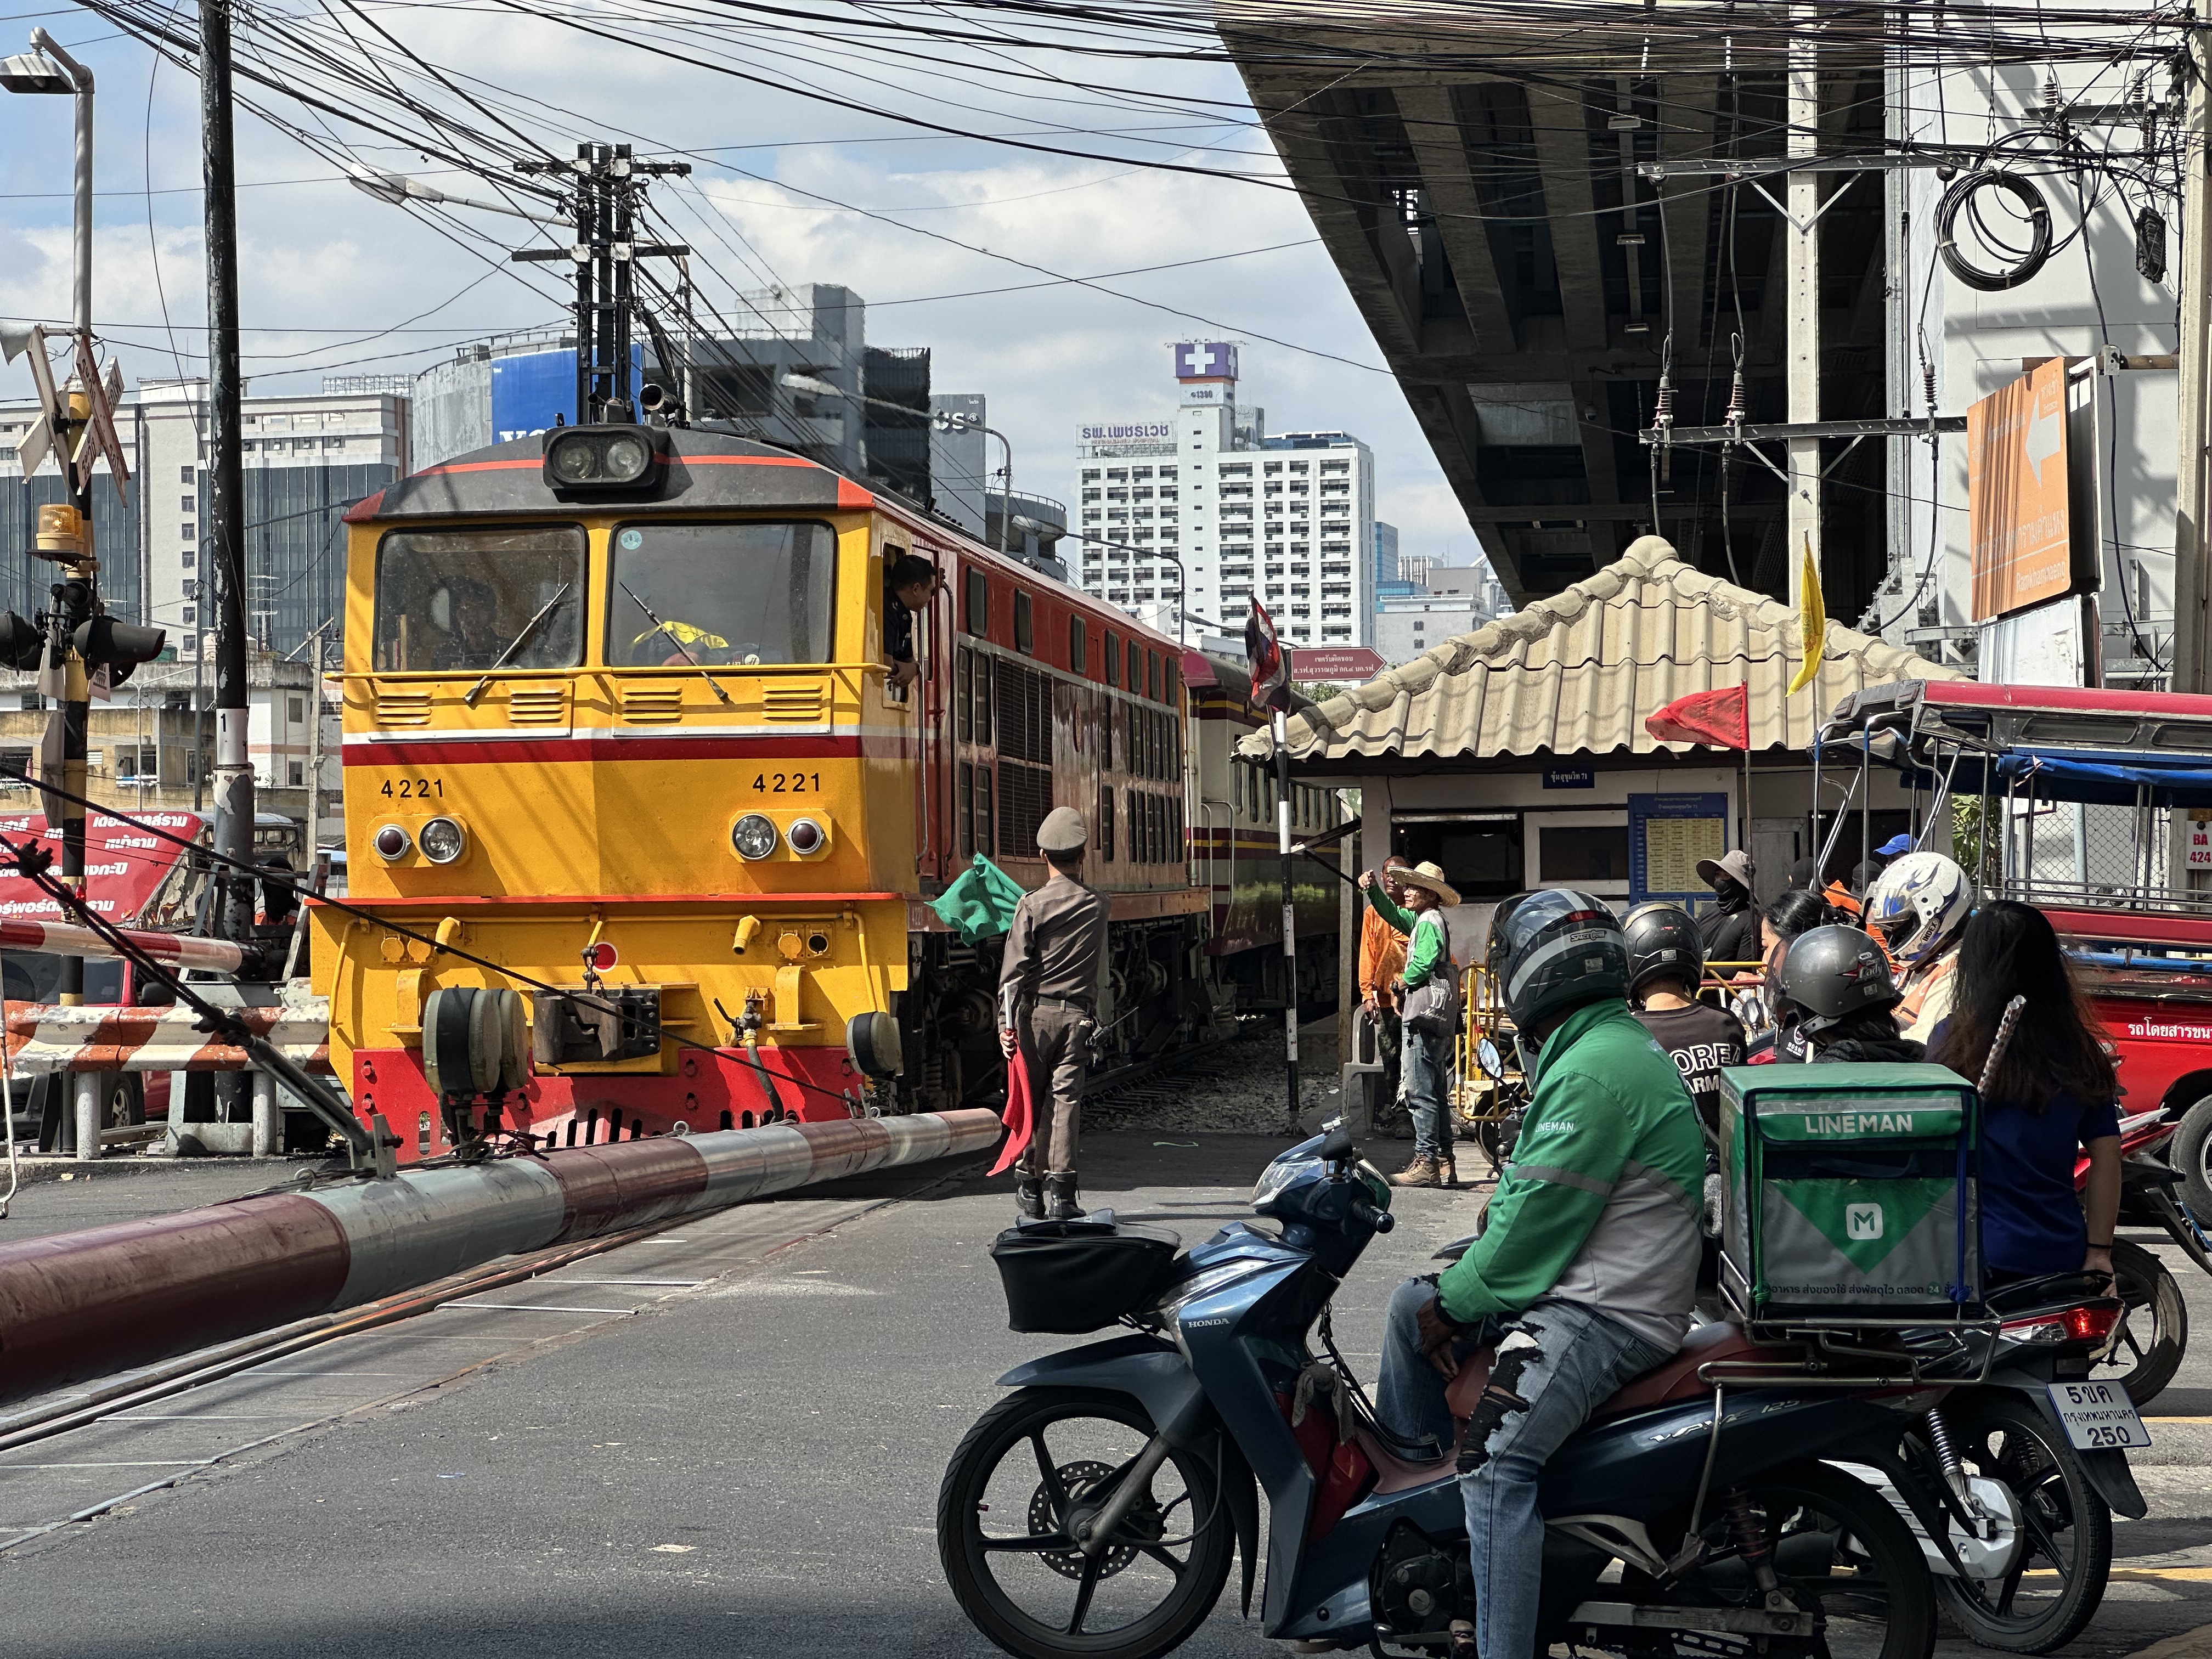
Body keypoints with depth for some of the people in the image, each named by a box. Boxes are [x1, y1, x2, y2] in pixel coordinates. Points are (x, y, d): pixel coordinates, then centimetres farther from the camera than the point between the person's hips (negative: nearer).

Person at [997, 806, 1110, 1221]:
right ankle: (1059, 1191, -7)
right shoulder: (1097, 907, 7)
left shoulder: (1032, 905, -4)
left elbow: (1014, 968, -8)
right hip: (1078, 1014, 2)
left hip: (1035, 1012, -2)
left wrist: (1007, 1023, -9)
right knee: (1066, 1098, -1)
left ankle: (1030, 1187, 10)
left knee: (1032, 1098, 6)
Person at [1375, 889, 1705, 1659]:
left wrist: (1454, 1304, -7)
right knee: (1411, 1305, 22)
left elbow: (1534, 1217, -19)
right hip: (1581, 1284, 12)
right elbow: (1529, 1197, 22)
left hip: (1606, 1313, -12)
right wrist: (1459, 1279, 13)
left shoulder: (1595, 1071, -18)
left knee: (1496, 1465, -28)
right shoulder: (1614, 1046, 17)